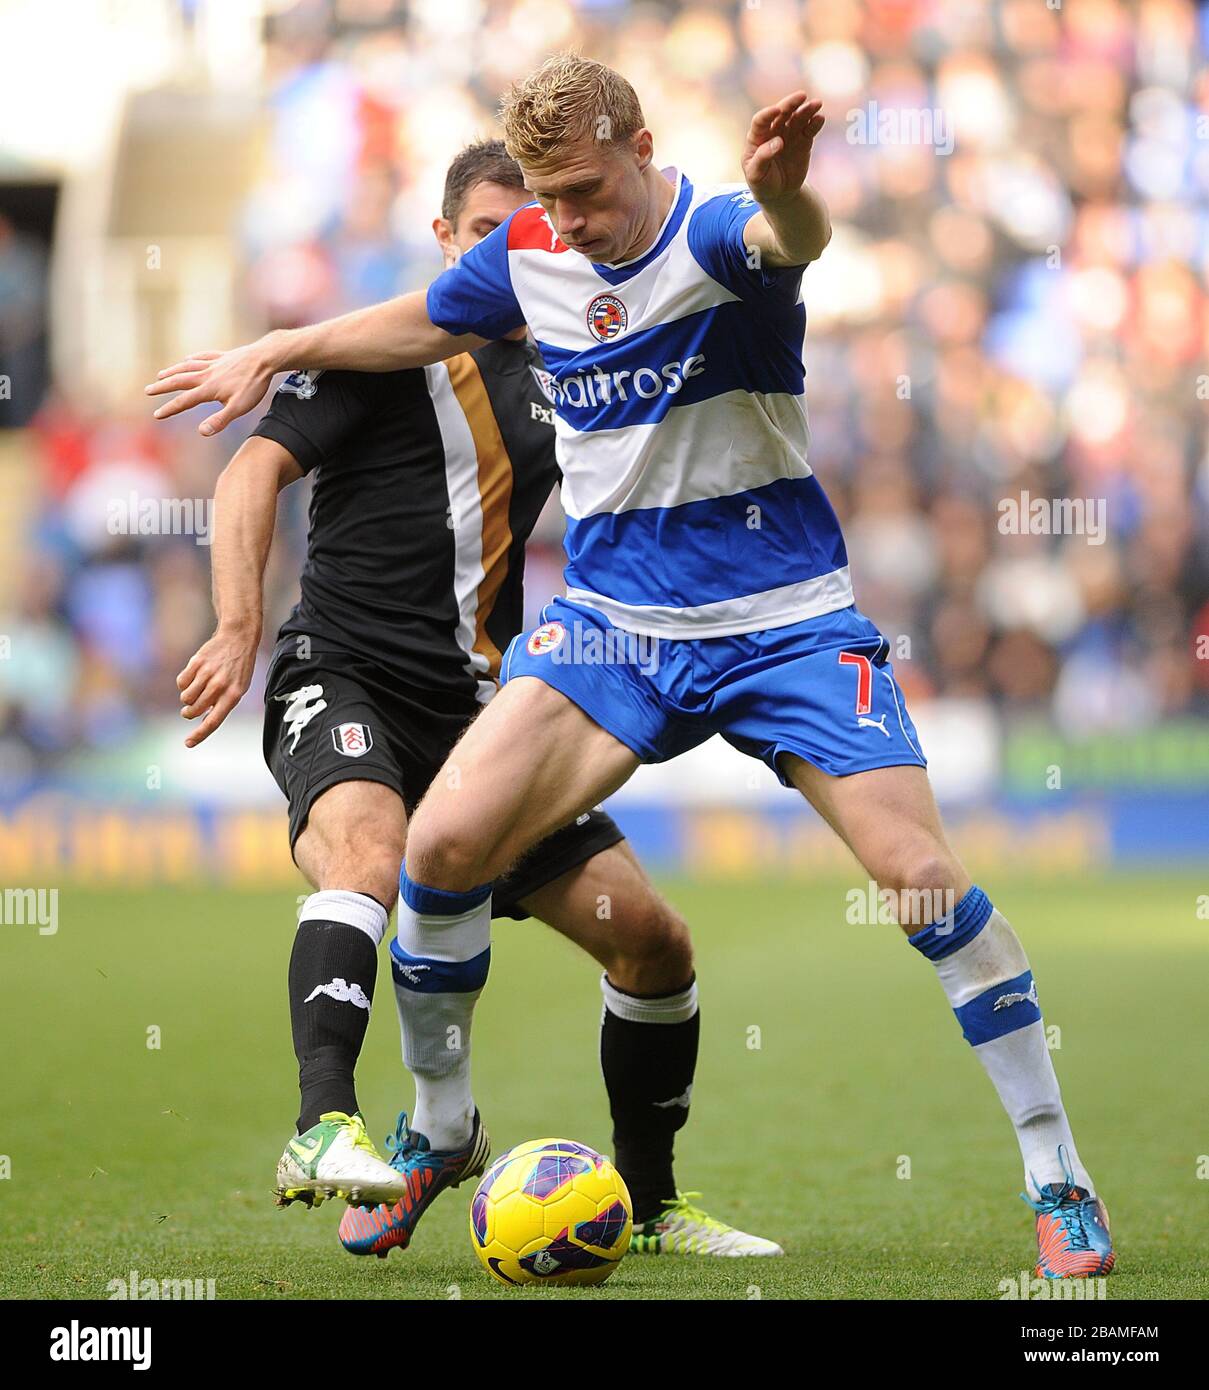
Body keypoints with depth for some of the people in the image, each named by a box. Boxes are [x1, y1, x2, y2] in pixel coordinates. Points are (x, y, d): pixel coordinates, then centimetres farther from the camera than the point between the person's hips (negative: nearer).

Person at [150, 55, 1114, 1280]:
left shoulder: (718, 231, -17)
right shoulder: (529, 256, -1)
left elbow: (792, 238, -44)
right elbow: (424, 324, 23)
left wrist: (780, 191, -67)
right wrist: (274, 352, 26)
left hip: (783, 623, -4)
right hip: (612, 618, 4)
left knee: (919, 875, -17)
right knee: (443, 843, -12)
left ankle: (1057, 1180, -5)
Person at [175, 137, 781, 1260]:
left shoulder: (550, 382, 15)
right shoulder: (391, 347, -4)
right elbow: (255, 469, -12)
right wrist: (239, 631, -24)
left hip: (474, 706, 6)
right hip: (343, 680, -6)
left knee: (651, 940, 1)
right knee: (369, 856, -39)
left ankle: (653, 1204, 17)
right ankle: (324, 1130, -50)